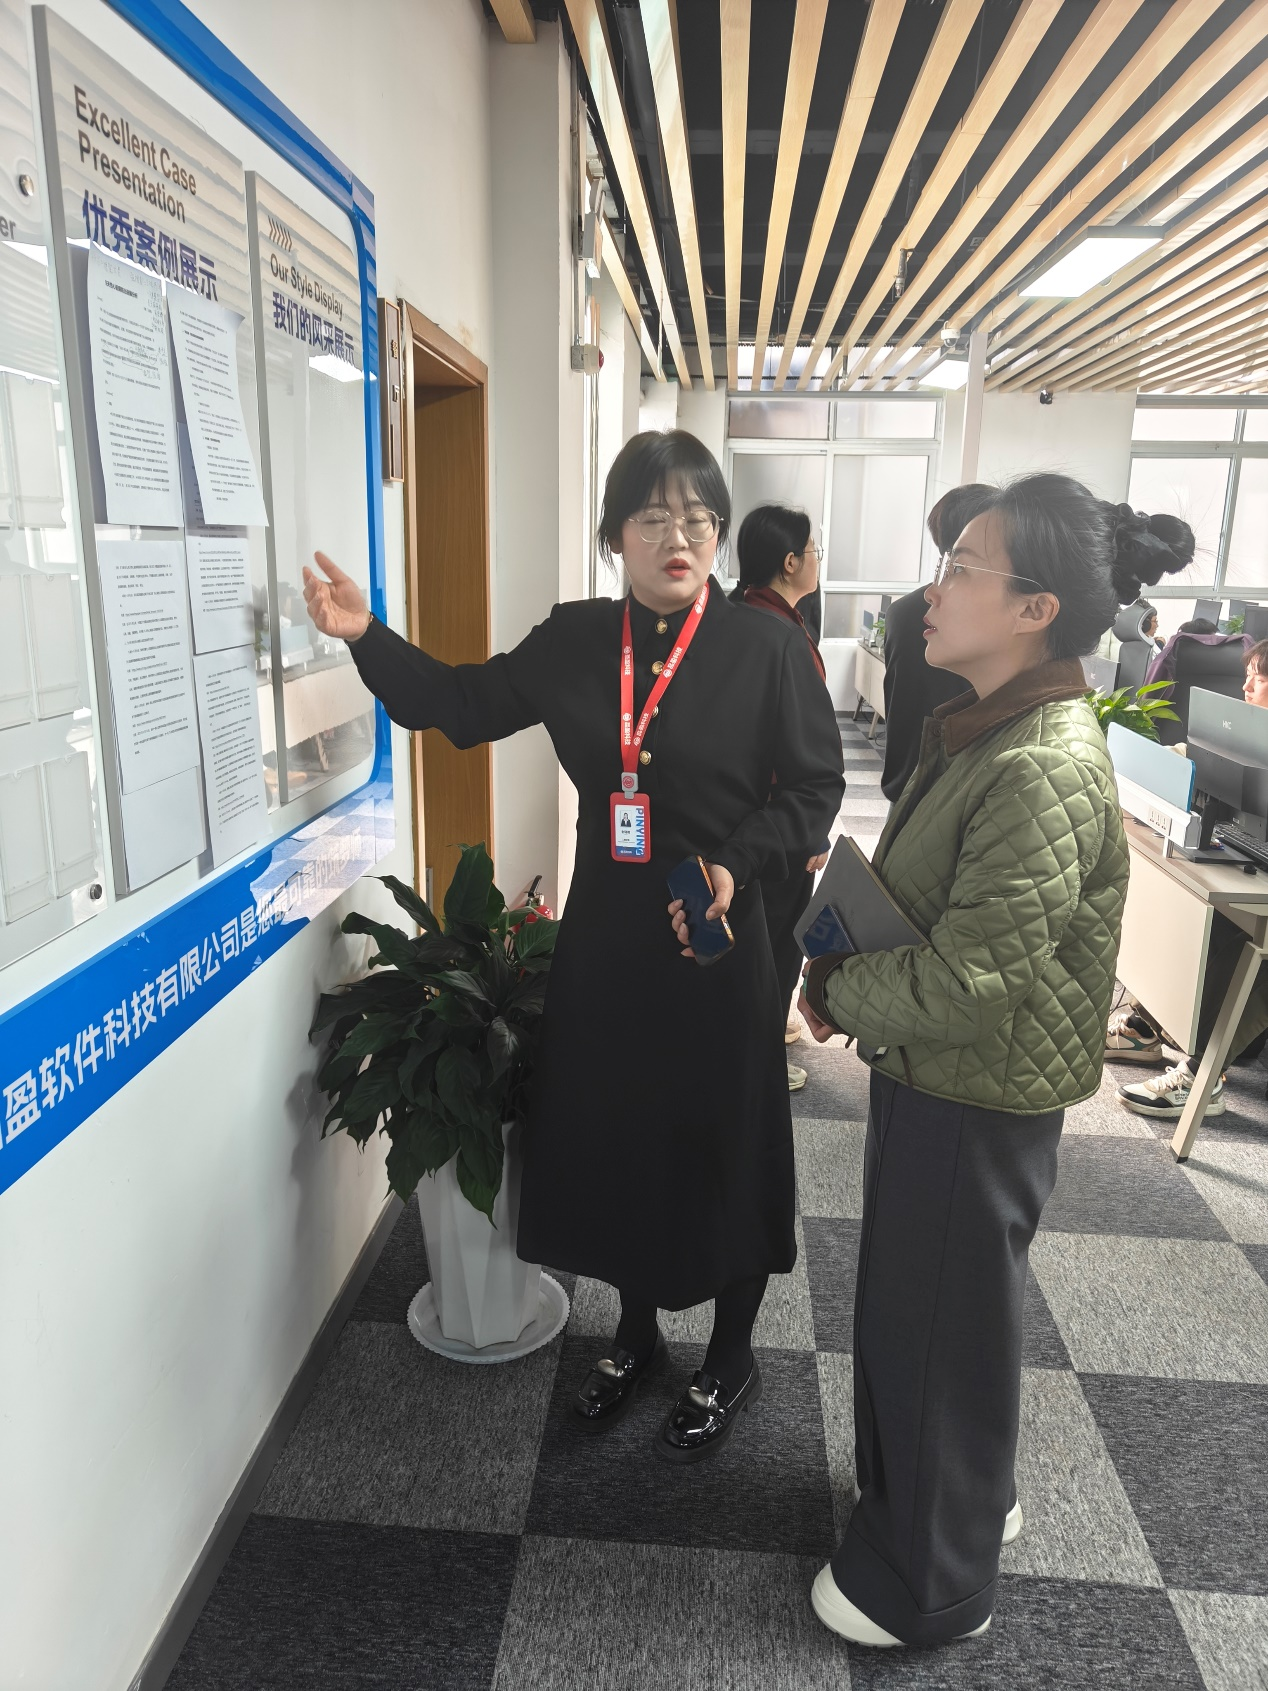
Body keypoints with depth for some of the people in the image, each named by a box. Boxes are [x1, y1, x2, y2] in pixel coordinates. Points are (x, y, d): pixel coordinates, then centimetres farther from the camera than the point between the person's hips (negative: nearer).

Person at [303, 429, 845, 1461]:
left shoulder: (767, 648, -8)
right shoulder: (573, 641, 2)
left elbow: (815, 786, -5)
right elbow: (465, 706, 10)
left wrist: (737, 864, -20)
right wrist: (367, 638, 0)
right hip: (604, 936, 4)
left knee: (722, 1145, 10)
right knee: (609, 1136, 15)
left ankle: (731, 1361, 36)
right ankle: (637, 1336, 42)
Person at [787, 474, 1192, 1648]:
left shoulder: (1043, 772, -27)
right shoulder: (982, 730, 5)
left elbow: (964, 987, -28)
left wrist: (838, 992, -12)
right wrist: (842, 970, -1)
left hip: (978, 1104, -9)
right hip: (931, 1075, 9)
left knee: (942, 1327, 11)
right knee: (907, 1304, 25)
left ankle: (931, 1585, 38)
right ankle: (959, 1499, 52)